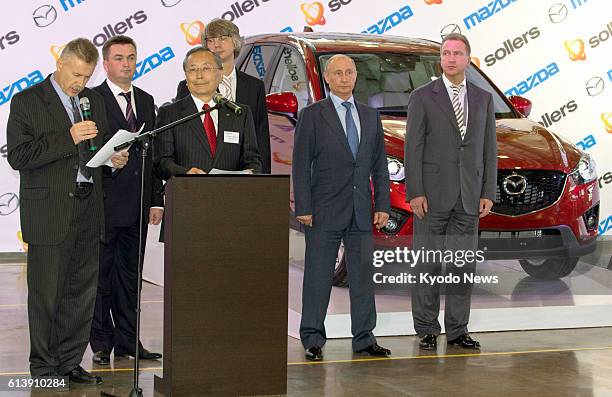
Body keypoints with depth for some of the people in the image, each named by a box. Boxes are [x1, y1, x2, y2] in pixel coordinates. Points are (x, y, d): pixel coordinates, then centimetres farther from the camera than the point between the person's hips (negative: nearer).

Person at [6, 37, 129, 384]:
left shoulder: (94, 100, 14)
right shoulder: (27, 102, -4)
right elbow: (18, 156, -13)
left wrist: (115, 157, 2)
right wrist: (68, 139, -20)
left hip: (88, 211, 6)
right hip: (49, 212, -6)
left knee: (83, 291, 8)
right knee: (46, 293, 0)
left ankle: (69, 362, 17)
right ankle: (43, 366, 10)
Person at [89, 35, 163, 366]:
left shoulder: (145, 101, 14)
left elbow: (153, 153, 14)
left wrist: (156, 199, 9)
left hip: (137, 205, 6)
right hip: (105, 203, -6)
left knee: (130, 274, 11)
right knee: (101, 274, 1)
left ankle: (127, 340, 17)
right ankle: (102, 343, 8)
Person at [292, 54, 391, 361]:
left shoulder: (370, 116, 13)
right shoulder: (312, 115, -1)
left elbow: (380, 165, 13)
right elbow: (300, 165, -4)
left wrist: (382, 205, 5)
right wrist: (303, 208, -11)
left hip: (361, 211, 4)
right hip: (325, 210, -4)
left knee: (362, 275, 7)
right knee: (318, 276, 0)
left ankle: (364, 338, 14)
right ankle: (313, 339, 7)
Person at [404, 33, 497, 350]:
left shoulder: (483, 99, 11)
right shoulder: (422, 97, 0)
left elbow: (489, 149, 10)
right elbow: (413, 147, -4)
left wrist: (488, 193, 3)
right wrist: (415, 192, -11)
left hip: (469, 198, 3)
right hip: (433, 194, -3)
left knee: (463, 265, 5)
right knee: (428, 265, 1)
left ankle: (457, 331, 13)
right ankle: (427, 330, 8)